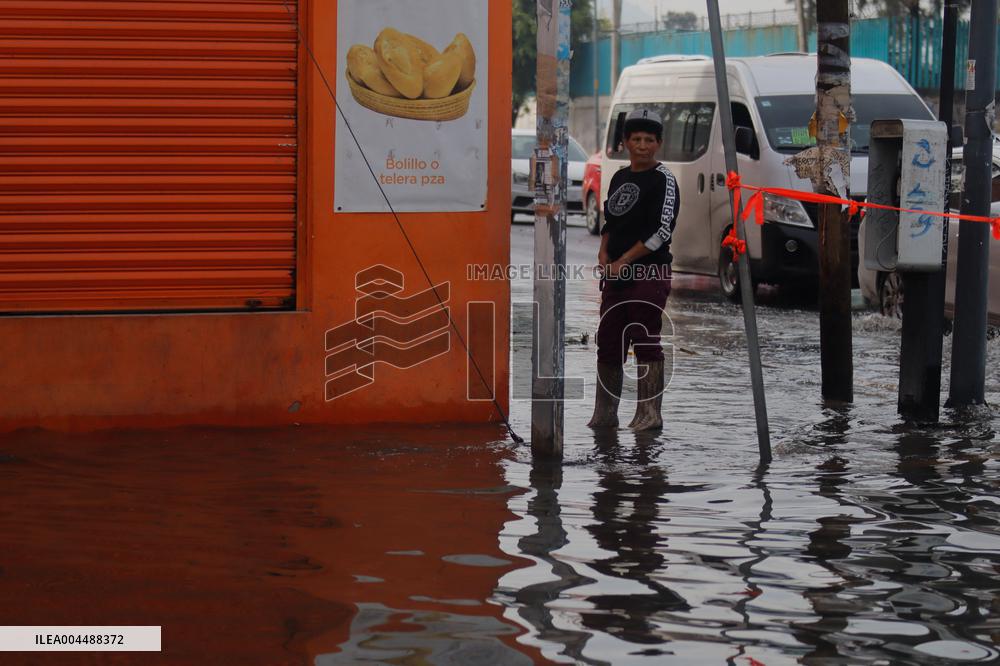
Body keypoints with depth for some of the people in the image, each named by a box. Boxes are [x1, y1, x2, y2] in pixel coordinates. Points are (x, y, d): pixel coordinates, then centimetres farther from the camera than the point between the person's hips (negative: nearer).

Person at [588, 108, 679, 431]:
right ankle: (605, 414, 17)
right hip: (616, 274, 8)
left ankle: (649, 413, -2)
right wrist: (604, 251, 5)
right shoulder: (619, 178, 16)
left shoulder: (663, 179, -7)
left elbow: (662, 230, -15)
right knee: (608, 342, 9)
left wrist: (624, 260, -14)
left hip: (650, 274, -8)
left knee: (646, 343, -7)